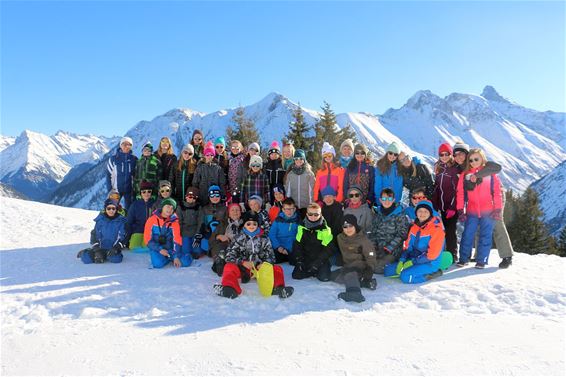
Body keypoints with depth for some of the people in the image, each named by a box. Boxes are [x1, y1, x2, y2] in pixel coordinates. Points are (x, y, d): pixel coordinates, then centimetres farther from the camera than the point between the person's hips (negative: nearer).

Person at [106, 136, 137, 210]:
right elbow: (108, 174, 0)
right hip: (116, 189, -1)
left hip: (129, 189, 1)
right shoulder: (114, 158, -3)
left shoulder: (134, 159, 1)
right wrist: (110, 190, -6)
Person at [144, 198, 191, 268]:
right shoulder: (152, 220, -7)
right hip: (156, 248, -1)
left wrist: (176, 257, -17)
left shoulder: (174, 222, -4)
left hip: (170, 248, 1)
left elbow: (177, 240, -7)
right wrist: (160, 250, -17)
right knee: (158, 264, -30)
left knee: (186, 262, -18)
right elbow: (148, 239, -7)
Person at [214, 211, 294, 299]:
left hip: (260, 268, 1)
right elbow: (229, 255, -3)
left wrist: (264, 264, -15)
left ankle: (278, 288, -49)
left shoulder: (263, 240, 9)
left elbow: (270, 256, 7)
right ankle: (229, 288, -52)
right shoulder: (239, 239, 5)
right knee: (229, 266, -28)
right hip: (243, 269, -1)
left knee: (277, 269, -22)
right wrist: (242, 262, -18)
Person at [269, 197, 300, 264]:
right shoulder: (278, 220, 2)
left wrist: (288, 249, -15)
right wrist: (278, 247, -13)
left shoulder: (298, 220, -1)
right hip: (278, 250, 1)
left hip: (292, 250, -1)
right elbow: (272, 235, 0)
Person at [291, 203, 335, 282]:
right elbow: (297, 245, 4)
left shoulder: (325, 229, -12)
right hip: (306, 259, 3)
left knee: (324, 277, -23)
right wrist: (299, 260, -8)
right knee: (296, 275, -15)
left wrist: (316, 263, -17)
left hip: (321, 260, -3)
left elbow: (329, 249, -13)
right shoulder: (302, 227, -2)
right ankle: (311, 271, 10)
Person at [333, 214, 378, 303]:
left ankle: (354, 292, -61)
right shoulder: (340, 238, 6)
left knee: (347, 272, -35)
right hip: (348, 265, 8)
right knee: (333, 275, -9)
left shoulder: (363, 239, -11)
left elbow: (370, 256, -12)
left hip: (361, 265, -8)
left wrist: (369, 270, -21)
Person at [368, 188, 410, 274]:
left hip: (393, 251, -5)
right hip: (378, 250, 5)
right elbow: (373, 233, 14)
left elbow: (401, 235, -10)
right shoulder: (377, 215, 11)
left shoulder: (400, 215, -4)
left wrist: (389, 248, -16)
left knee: (375, 267, -21)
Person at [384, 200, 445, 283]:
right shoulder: (414, 227, 8)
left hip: (429, 263, -6)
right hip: (413, 260, 6)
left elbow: (433, 253, -18)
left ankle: (432, 274, -8)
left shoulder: (436, 228, -14)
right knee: (388, 270, -6)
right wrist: (401, 261, -5)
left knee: (405, 277, -29)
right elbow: (407, 246, 11)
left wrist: (413, 262, -17)